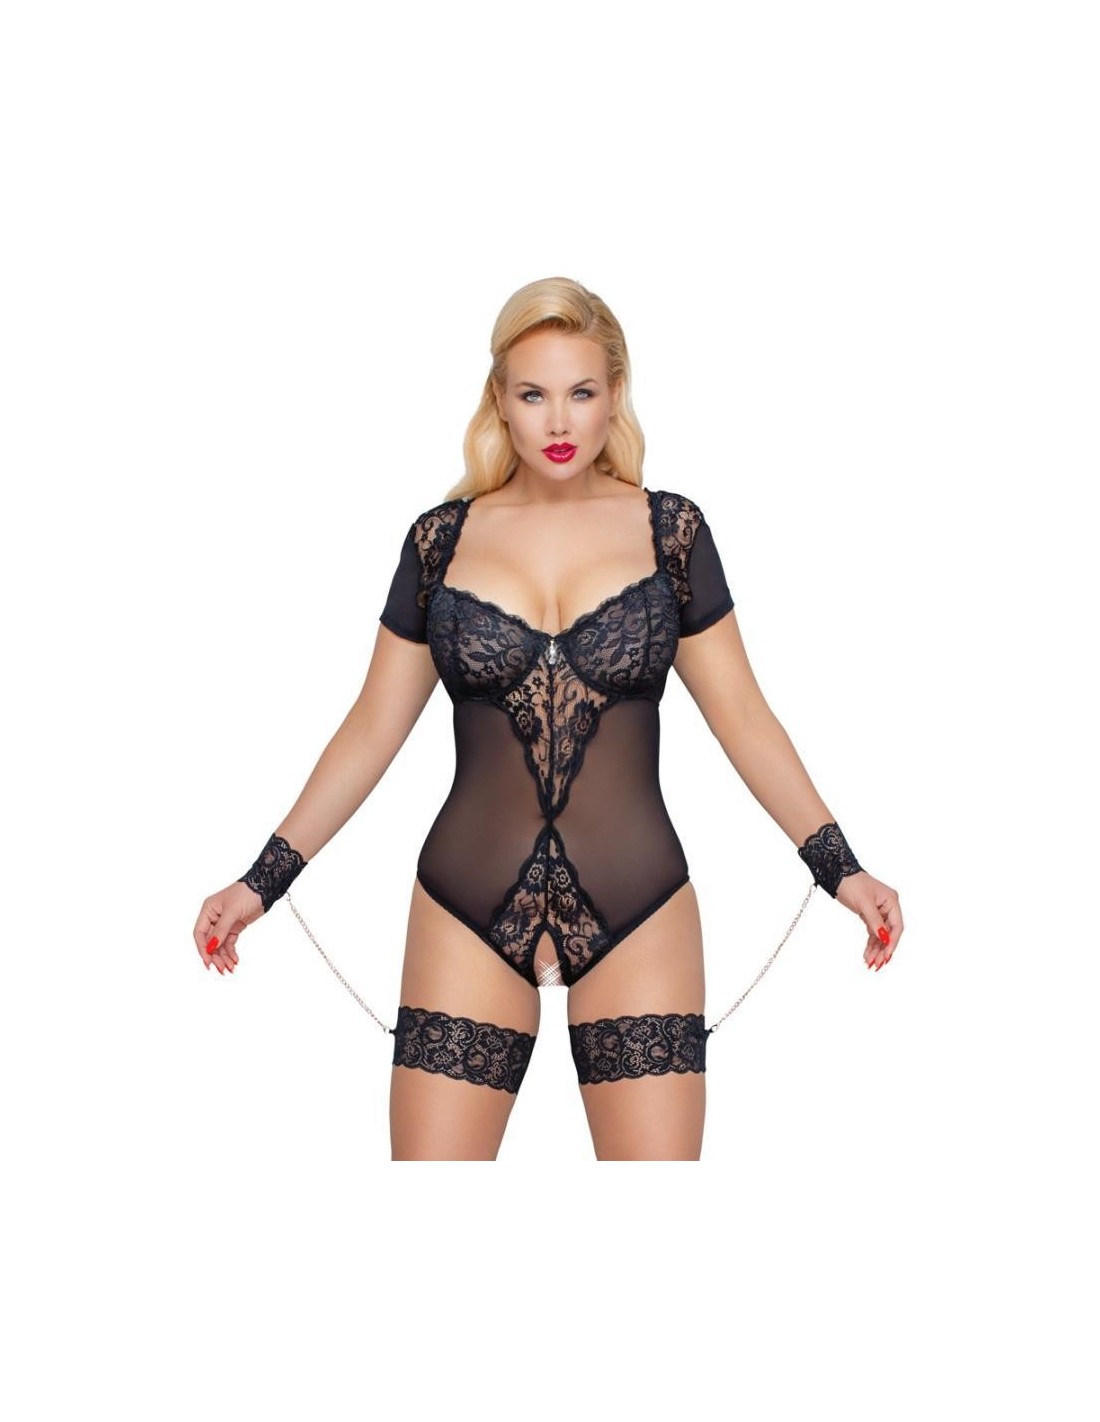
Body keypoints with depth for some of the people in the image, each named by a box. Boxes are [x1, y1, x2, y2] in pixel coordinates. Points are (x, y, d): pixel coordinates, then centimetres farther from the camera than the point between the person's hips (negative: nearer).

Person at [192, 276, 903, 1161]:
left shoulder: (670, 532, 5)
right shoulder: (443, 541, 6)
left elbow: (743, 720, 6)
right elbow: (373, 729, 10)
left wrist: (840, 868, -2)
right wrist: (264, 881, 5)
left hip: (636, 918, 0)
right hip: (469, 912, 1)